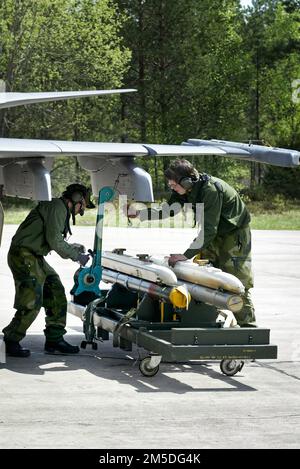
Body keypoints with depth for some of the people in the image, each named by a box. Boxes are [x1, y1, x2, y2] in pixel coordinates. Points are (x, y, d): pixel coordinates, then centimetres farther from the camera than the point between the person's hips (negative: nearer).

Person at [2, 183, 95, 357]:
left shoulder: (62, 210, 21)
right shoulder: (57, 207, -13)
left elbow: (56, 242, 27)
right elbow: (55, 241, -20)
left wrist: (75, 247, 13)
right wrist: (77, 257, -11)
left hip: (35, 258, 11)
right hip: (24, 256, -11)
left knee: (57, 295, 9)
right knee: (32, 303, -14)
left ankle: (55, 339, 14)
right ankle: (10, 342, -3)